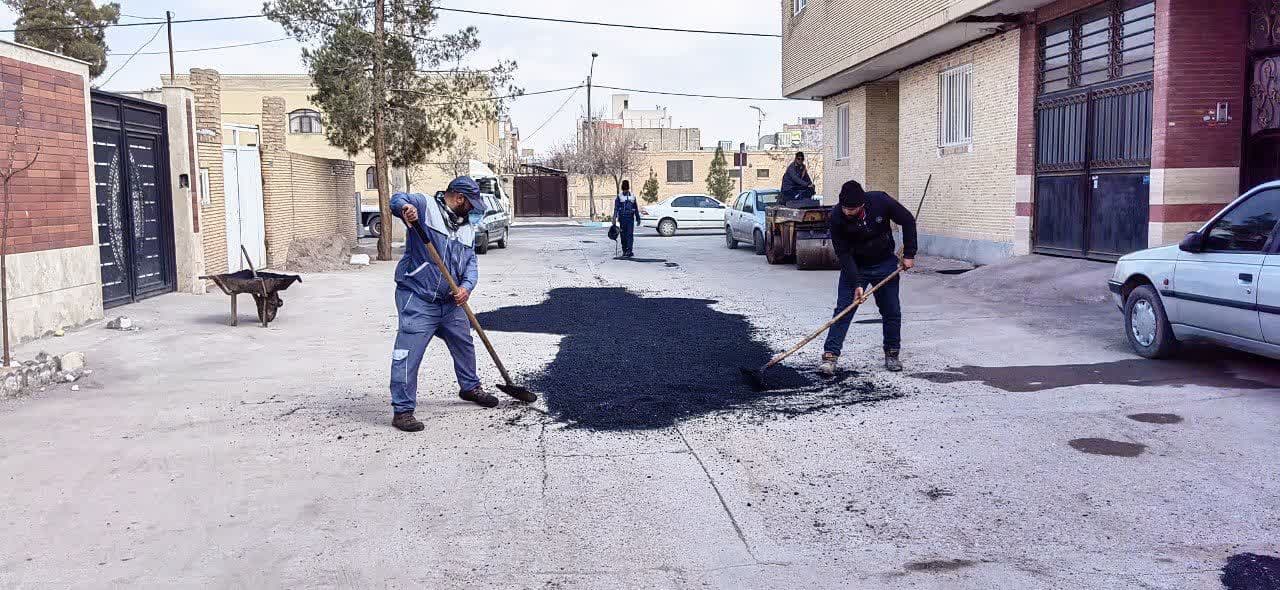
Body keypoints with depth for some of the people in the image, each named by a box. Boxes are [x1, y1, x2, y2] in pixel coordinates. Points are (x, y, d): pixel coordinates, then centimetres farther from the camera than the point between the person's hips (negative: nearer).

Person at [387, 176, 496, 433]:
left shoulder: (467, 227, 13)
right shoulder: (425, 206, -7)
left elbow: (470, 262, 9)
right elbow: (397, 199, -20)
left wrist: (466, 286, -11)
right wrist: (405, 206, -44)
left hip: (450, 302, 8)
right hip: (416, 299, -7)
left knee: (464, 345, 22)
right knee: (408, 355, -10)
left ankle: (470, 387, 45)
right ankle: (402, 410, -3)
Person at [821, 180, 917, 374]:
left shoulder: (880, 201, -23)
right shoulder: (837, 216, -24)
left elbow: (908, 221, -7)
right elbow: (843, 253, -19)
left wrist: (909, 254, -8)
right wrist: (856, 283, -24)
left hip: (885, 264, 1)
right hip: (853, 267, -1)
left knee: (892, 311, 5)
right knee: (843, 310, -9)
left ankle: (892, 353, 20)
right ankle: (830, 356, -10)